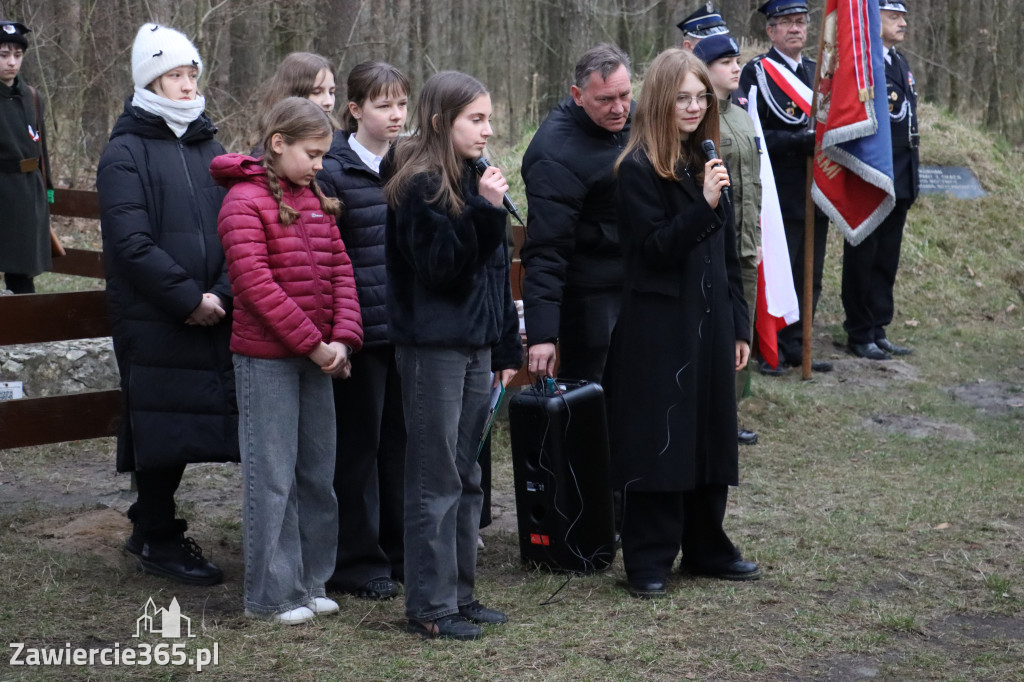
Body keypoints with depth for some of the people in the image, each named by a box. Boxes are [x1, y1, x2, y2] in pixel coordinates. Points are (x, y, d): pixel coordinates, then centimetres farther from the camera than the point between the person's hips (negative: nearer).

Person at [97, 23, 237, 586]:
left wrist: (221, 294, -9)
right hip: (153, 322, -5)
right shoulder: (126, 152, -3)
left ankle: (151, 527, 24)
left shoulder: (210, 149, 15)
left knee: (192, 425, 8)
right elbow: (131, 242, -12)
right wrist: (188, 298, -15)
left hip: (211, 319, 5)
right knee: (160, 427, -1)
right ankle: (157, 540, 13)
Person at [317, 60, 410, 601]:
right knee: (358, 442, 2)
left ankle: (402, 551, 23)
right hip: (361, 330, -5)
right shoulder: (332, 171, -7)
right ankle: (356, 561, 12)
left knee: (402, 438, 12)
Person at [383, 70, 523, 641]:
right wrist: (483, 212, -25)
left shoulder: (475, 179, 13)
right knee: (436, 480, -2)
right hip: (433, 349, -8)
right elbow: (440, 267, -20)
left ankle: (460, 593, 22)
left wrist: (507, 347, 16)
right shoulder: (419, 186, -12)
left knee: (467, 477, 13)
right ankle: (430, 605, 5)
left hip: (475, 346, 8)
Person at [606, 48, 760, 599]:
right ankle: (648, 560, 7)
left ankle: (705, 548, 25)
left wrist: (739, 326, 14)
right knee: (657, 440, -2)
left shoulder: (706, 161, 12)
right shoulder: (638, 170, -10)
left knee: (710, 436, 12)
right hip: (659, 328, -7)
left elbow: (727, 253, 15)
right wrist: (704, 206, -27)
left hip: (710, 322, 7)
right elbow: (653, 249, -17)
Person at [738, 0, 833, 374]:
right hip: (779, 196, -7)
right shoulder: (756, 72, -6)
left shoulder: (816, 71, 15)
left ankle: (795, 346, 20)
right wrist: (802, 141, -22)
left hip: (814, 194, 7)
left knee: (809, 276, 10)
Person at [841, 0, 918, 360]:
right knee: (862, 258, 2)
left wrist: (911, 179, 18)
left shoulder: (900, 62, 16)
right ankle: (860, 335, 10)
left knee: (886, 259, 13)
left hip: (899, 182, 8)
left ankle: (878, 331, 21)